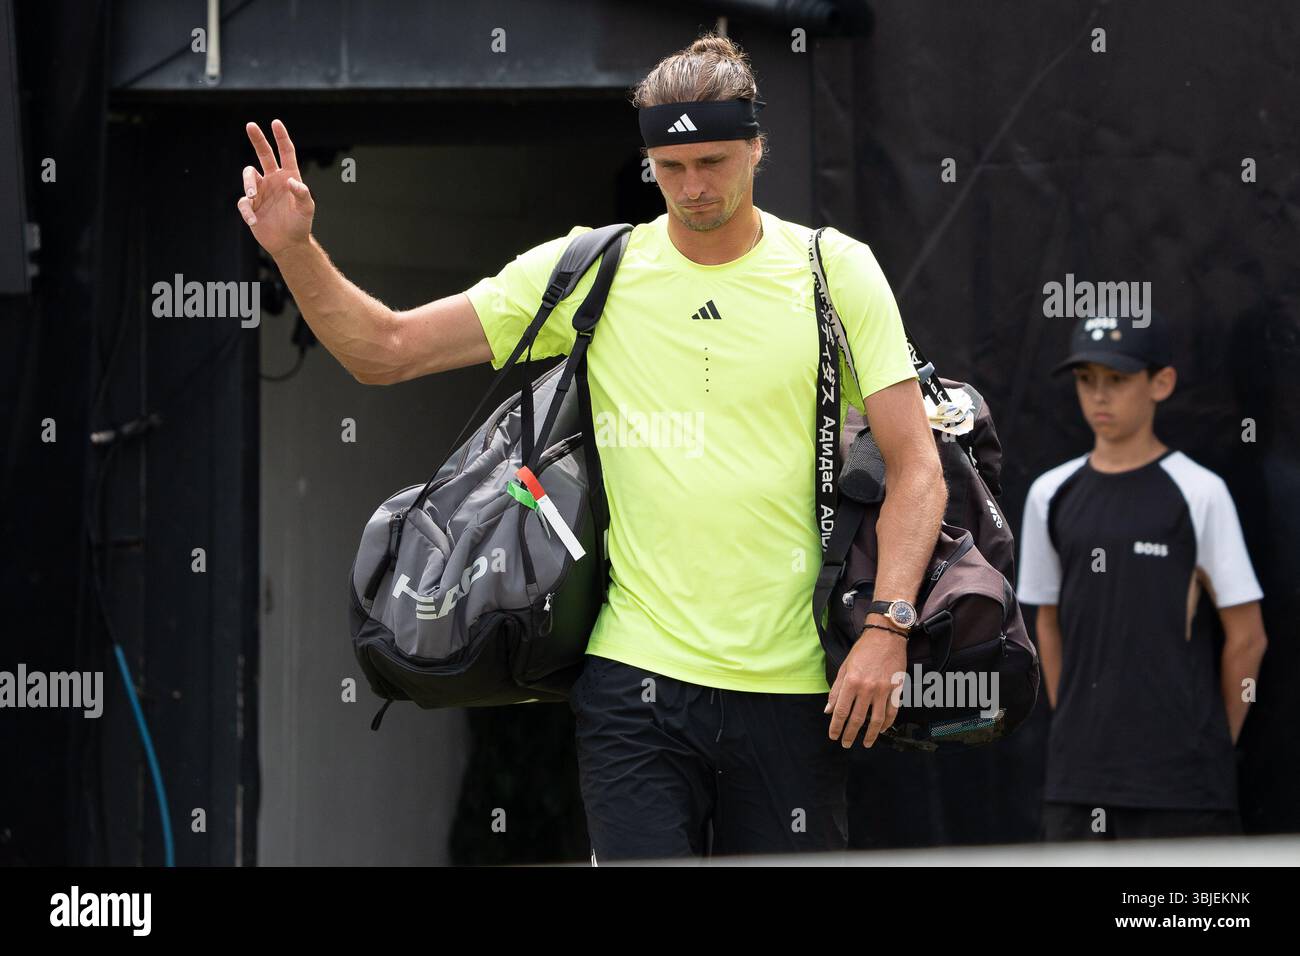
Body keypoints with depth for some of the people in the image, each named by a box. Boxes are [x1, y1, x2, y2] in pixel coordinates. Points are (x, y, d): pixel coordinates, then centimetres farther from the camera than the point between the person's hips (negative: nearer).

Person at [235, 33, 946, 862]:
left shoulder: (837, 272, 3)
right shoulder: (586, 272, 4)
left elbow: (916, 466, 1)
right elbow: (384, 351, 6)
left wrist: (887, 626, -12)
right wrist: (296, 249, -11)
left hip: (791, 692, 0)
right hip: (635, 677, 0)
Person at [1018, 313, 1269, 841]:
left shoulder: (1199, 492, -4)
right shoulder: (1052, 495, 9)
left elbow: (1246, 636, -1)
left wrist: (1214, 747, 2)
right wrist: (1072, 727, 10)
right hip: (1078, 776, 4)